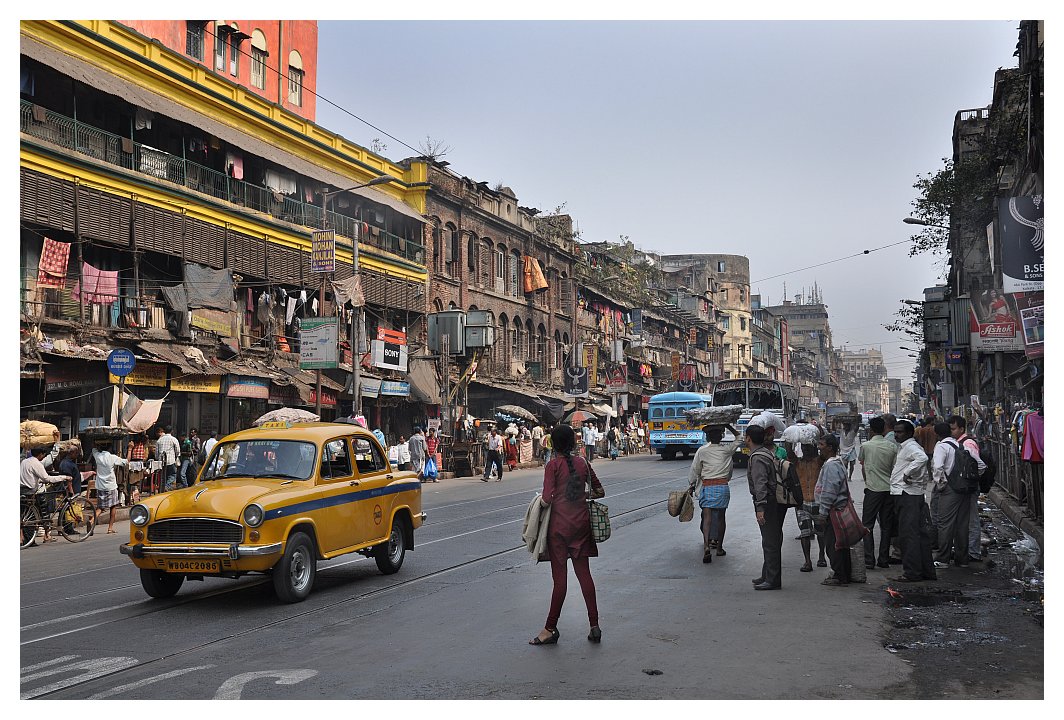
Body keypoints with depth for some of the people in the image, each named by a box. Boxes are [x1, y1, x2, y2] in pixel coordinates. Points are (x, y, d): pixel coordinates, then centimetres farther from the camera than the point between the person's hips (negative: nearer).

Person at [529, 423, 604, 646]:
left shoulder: (553, 465, -8)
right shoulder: (583, 463, 6)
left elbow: (547, 499, -15)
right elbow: (599, 491, 13)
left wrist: (541, 501, 5)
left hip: (560, 524, -4)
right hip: (581, 523, 4)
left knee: (559, 576, 1)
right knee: (584, 573, 10)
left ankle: (550, 629, 9)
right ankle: (594, 625, 10)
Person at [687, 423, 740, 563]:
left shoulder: (702, 451, -1)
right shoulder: (727, 449, 1)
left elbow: (695, 470, 5)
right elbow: (739, 437, 18)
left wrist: (691, 485, 17)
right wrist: (728, 426, 18)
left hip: (706, 487, -1)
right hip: (723, 487, 1)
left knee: (707, 517, -4)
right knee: (721, 517, 13)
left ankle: (706, 546, -22)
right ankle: (719, 547, 21)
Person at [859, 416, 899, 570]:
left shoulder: (865, 446, -5)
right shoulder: (892, 447, 0)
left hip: (872, 489, -3)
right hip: (889, 488, 3)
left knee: (867, 525, 3)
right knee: (886, 526, 10)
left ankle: (869, 561, -4)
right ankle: (883, 559, 11)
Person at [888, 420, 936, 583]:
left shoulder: (911, 446, -12)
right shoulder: (903, 447, 20)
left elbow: (922, 458, -32)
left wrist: (908, 473, -27)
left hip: (907, 495, -11)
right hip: (904, 494, 11)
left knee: (908, 534, -8)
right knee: (920, 533, 12)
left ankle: (912, 572, -6)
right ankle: (927, 571, 18)